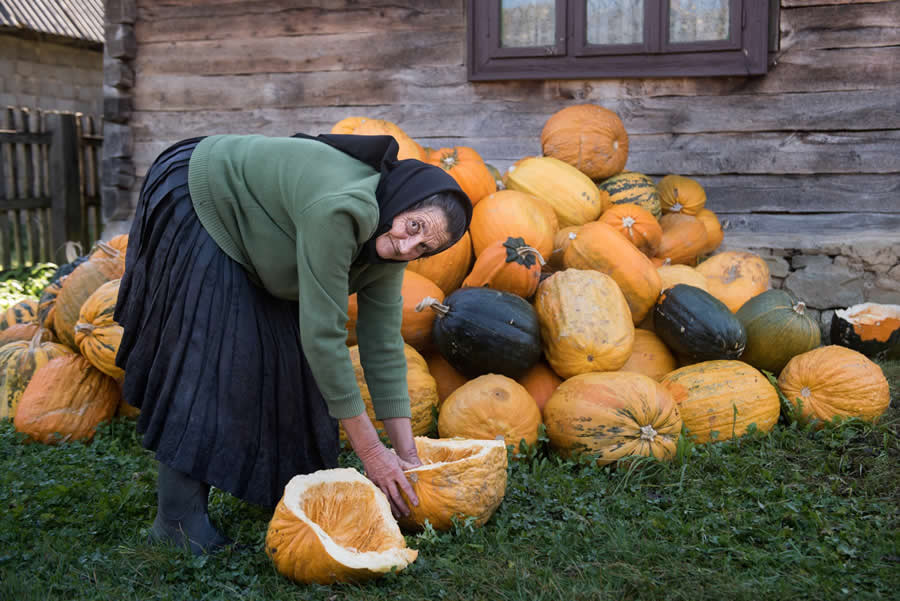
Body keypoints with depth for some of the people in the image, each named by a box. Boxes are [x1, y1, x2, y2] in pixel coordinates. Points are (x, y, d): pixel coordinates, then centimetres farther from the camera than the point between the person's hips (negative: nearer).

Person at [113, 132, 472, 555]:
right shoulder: (338, 209, -40)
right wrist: (369, 450, -32)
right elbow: (323, 335, -38)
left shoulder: (387, 249, -13)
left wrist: (406, 454, -12)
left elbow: (383, 347, -10)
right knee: (211, 349, -17)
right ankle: (177, 519, -12)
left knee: (283, 351, 5)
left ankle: (273, 492, 19)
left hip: (243, 230, 8)